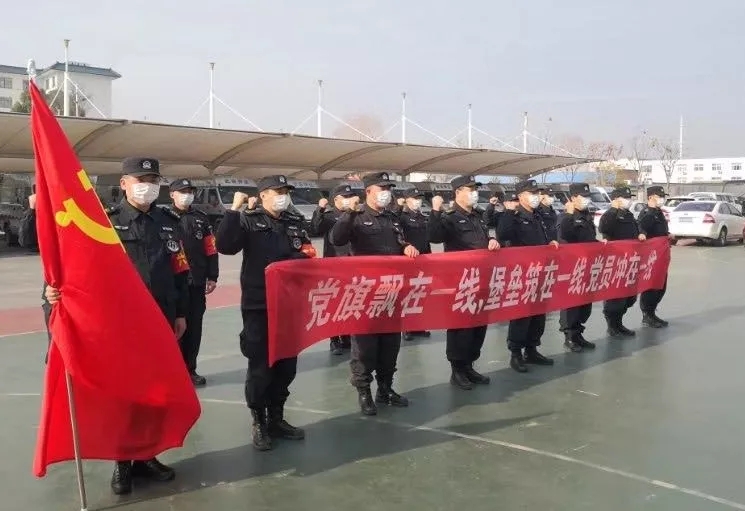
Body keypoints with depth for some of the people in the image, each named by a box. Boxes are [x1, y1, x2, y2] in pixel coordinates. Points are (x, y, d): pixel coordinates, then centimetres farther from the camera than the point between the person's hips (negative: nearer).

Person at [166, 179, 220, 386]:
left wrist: (212, 277, 5)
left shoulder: (201, 219, 10)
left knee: (194, 327, 10)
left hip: (197, 283, 4)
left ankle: (190, 369, 22)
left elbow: (211, 250, 10)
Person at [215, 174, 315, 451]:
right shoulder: (248, 220, -3)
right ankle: (259, 423, 16)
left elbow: (308, 255, 9)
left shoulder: (295, 222, 12)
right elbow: (225, 246, -18)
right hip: (258, 304, -5)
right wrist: (234, 210, -21)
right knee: (260, 365, 1)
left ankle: (277, 418, 26)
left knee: (286, 364, 11)